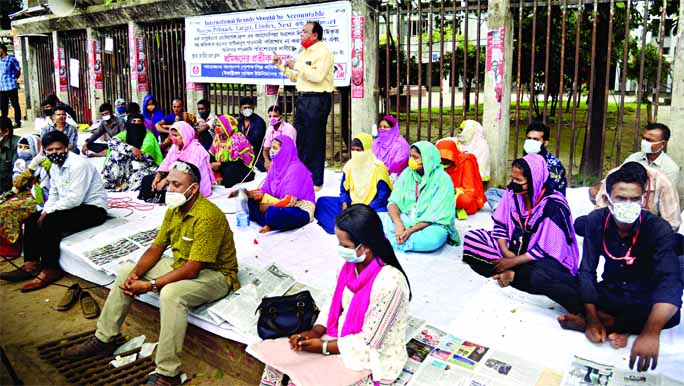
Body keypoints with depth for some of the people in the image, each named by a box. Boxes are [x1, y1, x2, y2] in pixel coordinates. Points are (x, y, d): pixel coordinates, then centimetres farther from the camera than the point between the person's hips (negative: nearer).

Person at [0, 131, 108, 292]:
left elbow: (75, 198, -26)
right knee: (32, 220, 0)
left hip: (94, 209, -9)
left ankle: (51, 270, -15)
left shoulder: (78, 164, -20)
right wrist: (45, 212, -3)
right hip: (72, 206, 10)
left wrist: (48, 212, -18)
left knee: (50, 223, -26)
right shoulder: (54, 167, 9)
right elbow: (53, 195, 15)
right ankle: (32, 264, 1)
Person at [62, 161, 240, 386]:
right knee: (126, 272, 7)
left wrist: (150, 286, -25)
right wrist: (136, 274, -12)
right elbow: (156, 248, 6)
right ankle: (103, 339, 19)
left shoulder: (207, 216, -27)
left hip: (214, 273, -9)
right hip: (181, 264, 10)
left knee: (171, 293, -38)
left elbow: (192, 270, -30)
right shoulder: (174, 209, 2)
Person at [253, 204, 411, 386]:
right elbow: (334, 304, 7)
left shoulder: (388, 283, -30)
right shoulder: (351, 265, -7)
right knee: (271, 351, -3)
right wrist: (315, 331, -8)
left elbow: (367, 342, -23)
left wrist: (324, 347, -16)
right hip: (341, 338, 7)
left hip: (371, 359, -7)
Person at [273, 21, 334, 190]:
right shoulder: (305, 53, 20)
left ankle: (316, 181, 7)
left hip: (317, 100, -9)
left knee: (314, 142, -3)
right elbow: (296, 77, 23)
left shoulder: (323, 52, -10)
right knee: (298, 139, 12)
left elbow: (317, 76, -24)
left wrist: (297, 66, -17)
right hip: (303, 98, 9)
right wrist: (281, 65, 14)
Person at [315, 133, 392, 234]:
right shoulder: (349, 165, 3)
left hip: (372, 207, -6)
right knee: (322, 202, -8)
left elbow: (383, 195, -14)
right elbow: (344, 189, 12)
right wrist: (344, 202, -9)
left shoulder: (378, 168, -12)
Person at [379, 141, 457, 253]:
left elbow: (434, 215, -16)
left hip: (431, 225, -3)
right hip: (405, 219, 3)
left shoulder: (442, 180, -11)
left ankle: (391, 241, -23)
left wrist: (410, 231, -25)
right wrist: (398, 224, -24)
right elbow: (393, 202, -5)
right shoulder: (407, 173, 2)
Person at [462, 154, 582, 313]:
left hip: (547, 258, -8)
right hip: (514, 248, 8)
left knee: (539, 276, -43)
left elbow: (546, 250, -21)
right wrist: (505, 251, -12)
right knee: (472, 238, -9)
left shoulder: (554, 206, -22)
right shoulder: (512, 193, -6)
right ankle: (508, 270, -18)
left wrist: (513, 262, -18)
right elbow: (500, 224, 4)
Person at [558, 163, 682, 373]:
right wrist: (592, 317, -27)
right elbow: (587, 270, -13)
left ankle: (594, 322, -21)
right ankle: (609, 323, -23)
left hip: (644, 299, -1)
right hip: (609, 293, 2)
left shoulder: (658, 228, -21)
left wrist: (651, 333, -50)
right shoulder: (596, 220, -13)